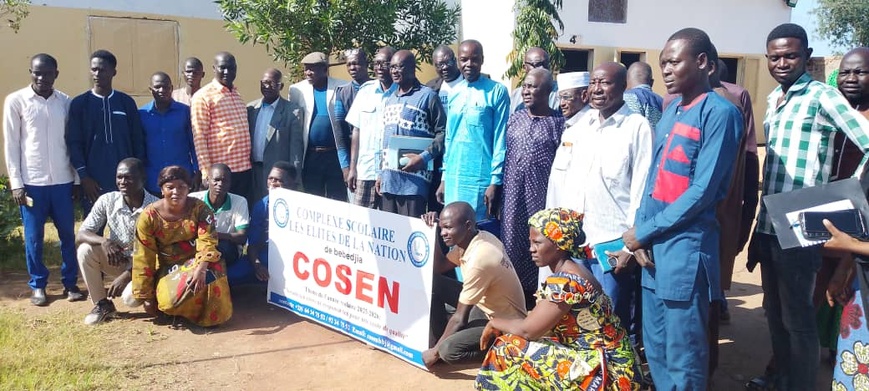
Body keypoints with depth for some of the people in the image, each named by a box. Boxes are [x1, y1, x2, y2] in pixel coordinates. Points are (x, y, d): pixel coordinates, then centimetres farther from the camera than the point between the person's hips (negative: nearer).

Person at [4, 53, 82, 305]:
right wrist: (16, 183, -6)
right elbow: (11, 144, -2)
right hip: (32, 182, -2)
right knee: (34, 238, 6)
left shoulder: (65, 102, 5)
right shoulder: (15, 101, -2)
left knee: (68, 234, 7)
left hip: (62, 181, 2)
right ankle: (38, 285, 19)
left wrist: (77, 177, 7)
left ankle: (70, 283, 19)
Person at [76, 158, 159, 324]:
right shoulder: (107, 200, -11)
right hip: (117, 260, 4)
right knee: (85, 250, -23)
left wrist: (127, 275, -26)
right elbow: (80, 235, -12)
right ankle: (102, 304, -5)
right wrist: (104, 241, -33)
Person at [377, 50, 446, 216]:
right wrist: (380, 173, 17)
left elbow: (442, 132, -7)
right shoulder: (387, 98, 18)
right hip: (388, 179, 6)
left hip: (414, 180, -6)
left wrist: (424, 157, -18)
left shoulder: (428, 96, -3)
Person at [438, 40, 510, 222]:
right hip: (453, 178, 5)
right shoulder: (454, 92, 11)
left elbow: (500, 140, -7)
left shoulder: (497, 92, -5)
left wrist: (495, 181, -12)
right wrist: (444, 177, 13)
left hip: (480, 179, -5)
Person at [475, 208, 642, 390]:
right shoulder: (568, 274, 8)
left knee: (507, 352, -10)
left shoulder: (566, 281, -22)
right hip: (593, 359, 9)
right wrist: (501, 326, -1)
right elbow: (538, 323, 11)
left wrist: (494, 322, -1)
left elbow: (528, 330, -19)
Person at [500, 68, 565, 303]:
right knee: (512, 239, 7)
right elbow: (505, 153, 11)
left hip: (542, 191, -4)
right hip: (513, 191, 4)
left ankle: (537, 291, 14)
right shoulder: (515, 119, 9)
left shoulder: (558, 122, -2)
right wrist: (500, 184, 7)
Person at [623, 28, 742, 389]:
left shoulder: (719, 113, -10)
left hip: (685, 248, -7)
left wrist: (644, 231, -11)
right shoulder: (671, 111, 13)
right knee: (654, 346, 16)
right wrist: (640, 232, 1)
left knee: (683, 355, 3)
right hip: (654, 245, 8)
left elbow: (702, 191, -16)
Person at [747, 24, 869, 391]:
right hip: (768, 225, 7)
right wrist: (758, 225, 14)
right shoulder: (774, 99, 12)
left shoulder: (821, 96, -9)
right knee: (775, 312, 18)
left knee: (797, 317, 4)